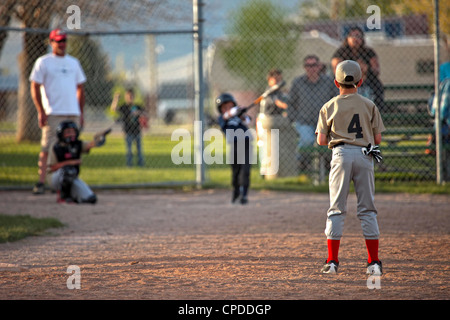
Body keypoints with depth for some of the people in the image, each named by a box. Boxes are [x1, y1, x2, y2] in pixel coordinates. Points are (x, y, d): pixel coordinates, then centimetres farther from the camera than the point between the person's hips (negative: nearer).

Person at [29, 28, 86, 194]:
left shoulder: (74, 62, 17)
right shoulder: (43, 62, 3)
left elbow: (80, 88, 21)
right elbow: (34, 87, -1)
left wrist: (81, 113, 14)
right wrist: (41, 111, -11)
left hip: (73, 113, 5)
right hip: (53, 113, -5)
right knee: (47, 148, -11)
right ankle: (41, 182, -13)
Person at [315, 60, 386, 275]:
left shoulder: (329, 107, 2)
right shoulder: (369, 106, 5)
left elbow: (321, 141, 2)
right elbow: (377, 139, 5)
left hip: (341, 155, -1)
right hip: (365, 155, 1)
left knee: (336, 209, 4)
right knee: (367, 209, 6)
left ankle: (332, 261, -1)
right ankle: (374, 262, 5)